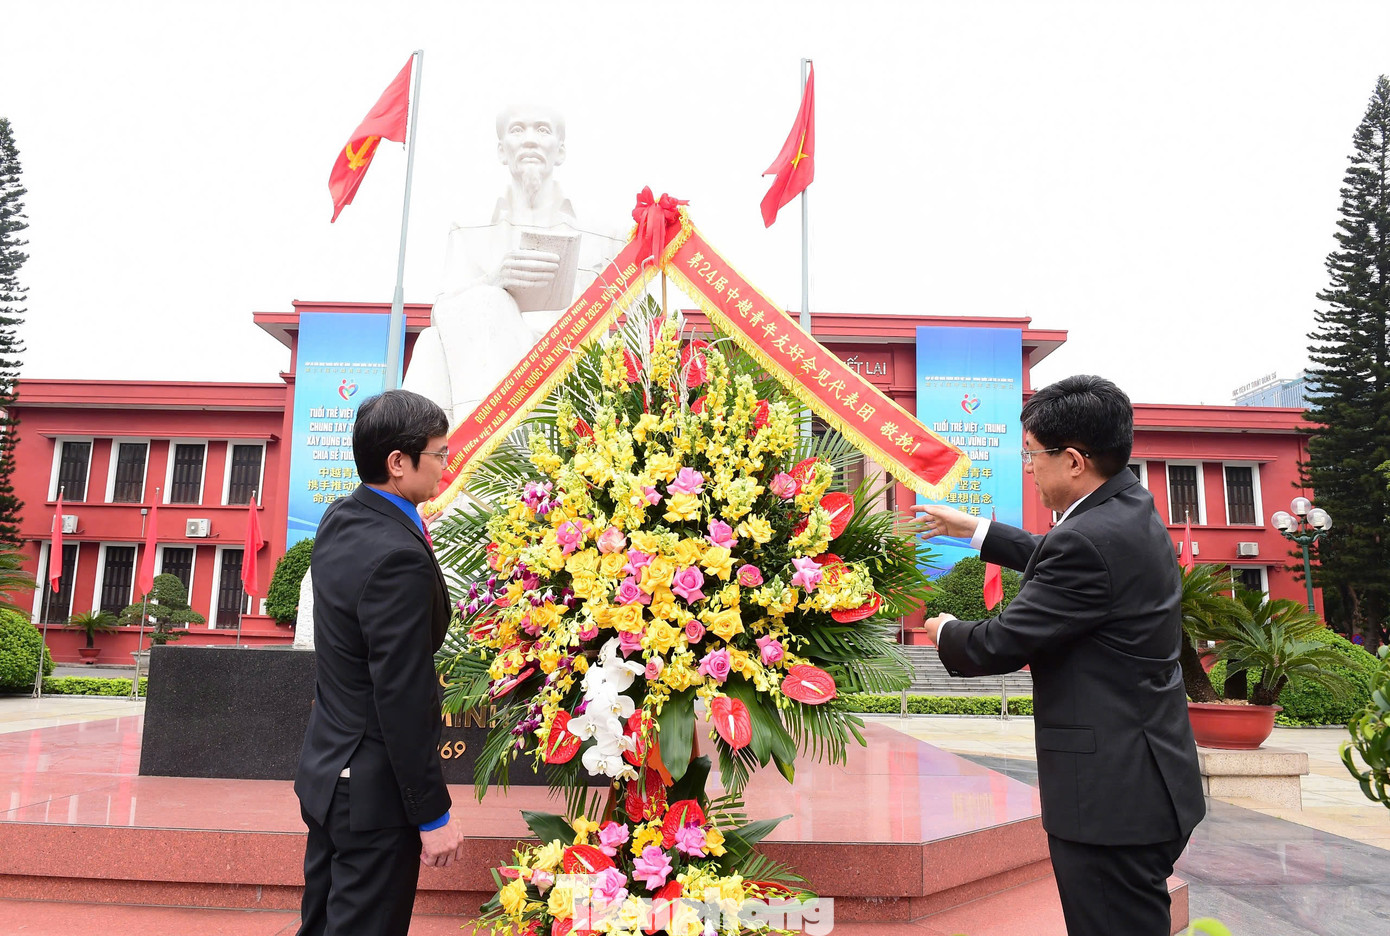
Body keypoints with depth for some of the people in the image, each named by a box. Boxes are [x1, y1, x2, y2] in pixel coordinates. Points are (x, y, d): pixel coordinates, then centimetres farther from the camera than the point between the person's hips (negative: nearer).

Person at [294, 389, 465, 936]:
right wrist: (434, 814, -17)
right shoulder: (398, 558, -27)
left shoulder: (339, 519, 2)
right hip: (374, 789, -9)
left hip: (327, 767, 9)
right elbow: (403, 699, -25)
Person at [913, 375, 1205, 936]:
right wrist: (973, 529, 29)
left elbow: (998, 647, -20)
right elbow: (1057, 564, 25)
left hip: (1112, 797, -10)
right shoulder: (1131, 511, 6)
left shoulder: (1091, 539, -26)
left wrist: (945, 632, 0)